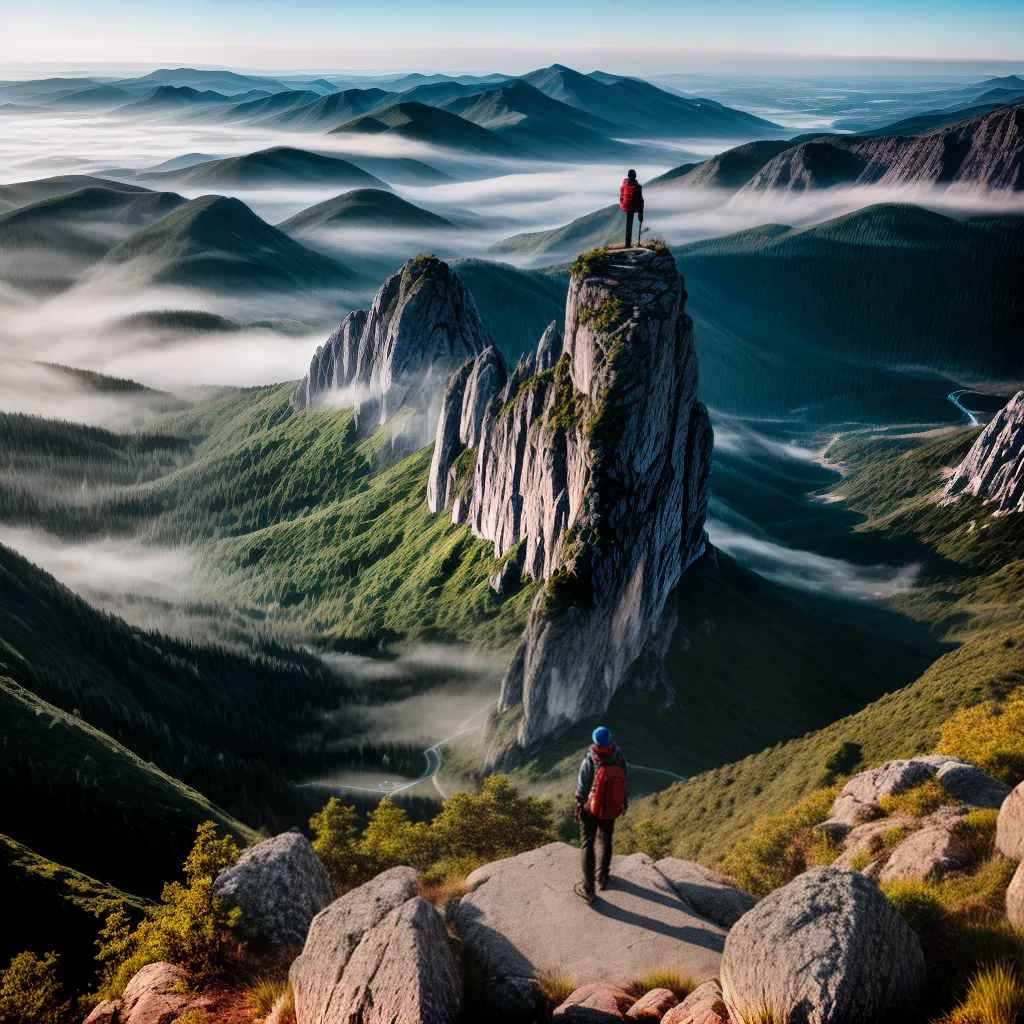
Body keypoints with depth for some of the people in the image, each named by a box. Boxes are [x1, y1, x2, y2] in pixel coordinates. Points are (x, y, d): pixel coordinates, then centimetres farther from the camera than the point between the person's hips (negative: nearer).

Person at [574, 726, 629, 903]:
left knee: (588, 844, 9)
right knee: (606, 841, 23)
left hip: (591, 808, -3)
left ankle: (588, 888, 8)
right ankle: (603, 878, 35)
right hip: (612, 808, 3)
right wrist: (625, 799, 14)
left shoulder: (589, 760, -23)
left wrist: (578, 808, -1)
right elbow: (626, 779, -2)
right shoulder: (618, 755, -15)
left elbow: (582, 787, -15)